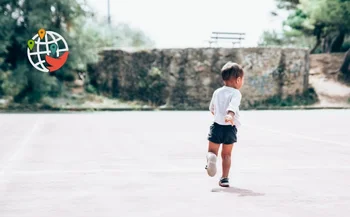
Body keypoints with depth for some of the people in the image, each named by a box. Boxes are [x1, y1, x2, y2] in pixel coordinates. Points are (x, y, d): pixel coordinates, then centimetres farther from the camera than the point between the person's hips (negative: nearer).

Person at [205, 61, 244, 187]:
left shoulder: (217, 92, 10)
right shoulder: (236, 93, -6)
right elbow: (233, 105, -28)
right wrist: (230, 114, -46)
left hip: (217, 125, 2)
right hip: (230, 127, -2)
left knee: (212, 150, 11)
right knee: (226, 154, 11)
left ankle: (211, 157, -23)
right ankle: (224, 178, 11)